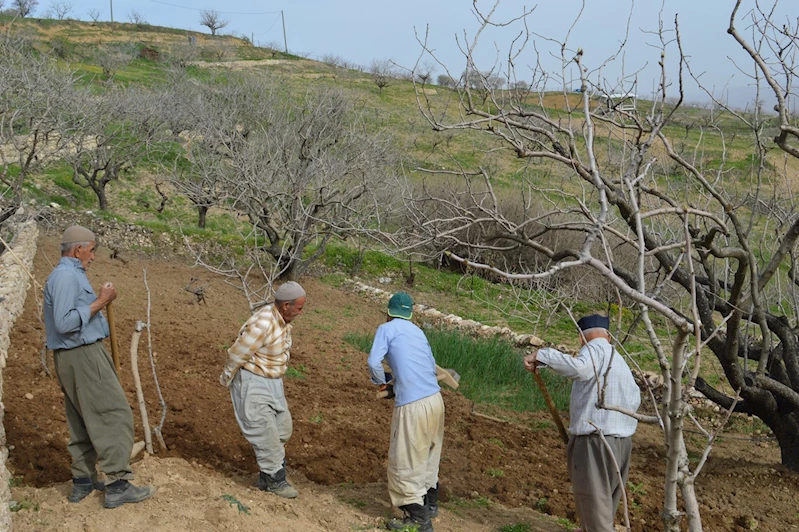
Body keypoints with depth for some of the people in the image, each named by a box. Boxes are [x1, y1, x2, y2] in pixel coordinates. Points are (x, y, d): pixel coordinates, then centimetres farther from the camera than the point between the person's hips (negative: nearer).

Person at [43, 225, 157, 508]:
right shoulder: (66, 276, -16)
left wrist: (100, 300, 13)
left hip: (72, 357, 11)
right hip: (83, 356, -11)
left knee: (82, 421, 15)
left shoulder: (68, 274, 17)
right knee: (114, 416, -8)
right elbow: (65, 322, -25)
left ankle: (82, 481, 22)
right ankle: (117, 486, -7)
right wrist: (99, 303, -21)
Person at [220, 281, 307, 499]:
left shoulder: (283, 321, -1)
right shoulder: (262, 325, -29)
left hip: (272, 381, 9)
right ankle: (275, 479, 10)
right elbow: (237, 354, -20)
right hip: (251, 383, -9)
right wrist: (227, 379, -5)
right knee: (264, 430, -3)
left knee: (283, 426, 15)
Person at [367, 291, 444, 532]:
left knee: (405, 462, 2)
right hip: (435, 399, 7)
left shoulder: (387, 328, 1)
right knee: (428, 454, 23)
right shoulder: (418, 331, 19)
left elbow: (374, 362, -12)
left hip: (412, 405, -7)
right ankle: (430, 503, 37)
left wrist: (382, 382, 8)